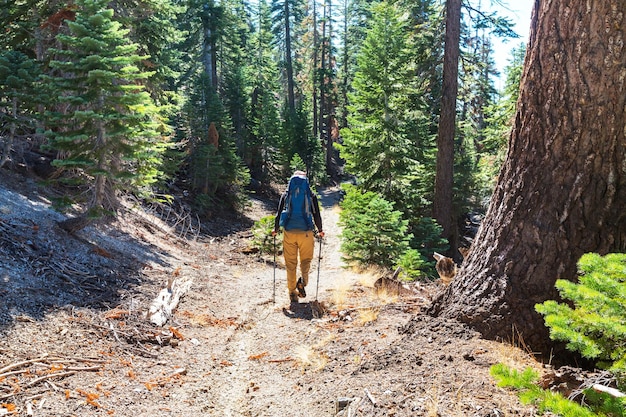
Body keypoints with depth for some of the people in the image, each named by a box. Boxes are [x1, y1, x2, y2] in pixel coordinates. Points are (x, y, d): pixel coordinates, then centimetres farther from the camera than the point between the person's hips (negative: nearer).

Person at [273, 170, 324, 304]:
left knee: (290, 263, 9)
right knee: (306, 260, 12)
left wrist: (276, 230, 19)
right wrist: (320, 230, 17)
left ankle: (292, 292, 10)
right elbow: (316, 215, 3)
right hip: (306, 232, -1)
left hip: (289, 232, 1)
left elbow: (279, 214, 6)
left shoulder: (286, 195, 6)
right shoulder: (311, 195, 3)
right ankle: (303, 282, -14)